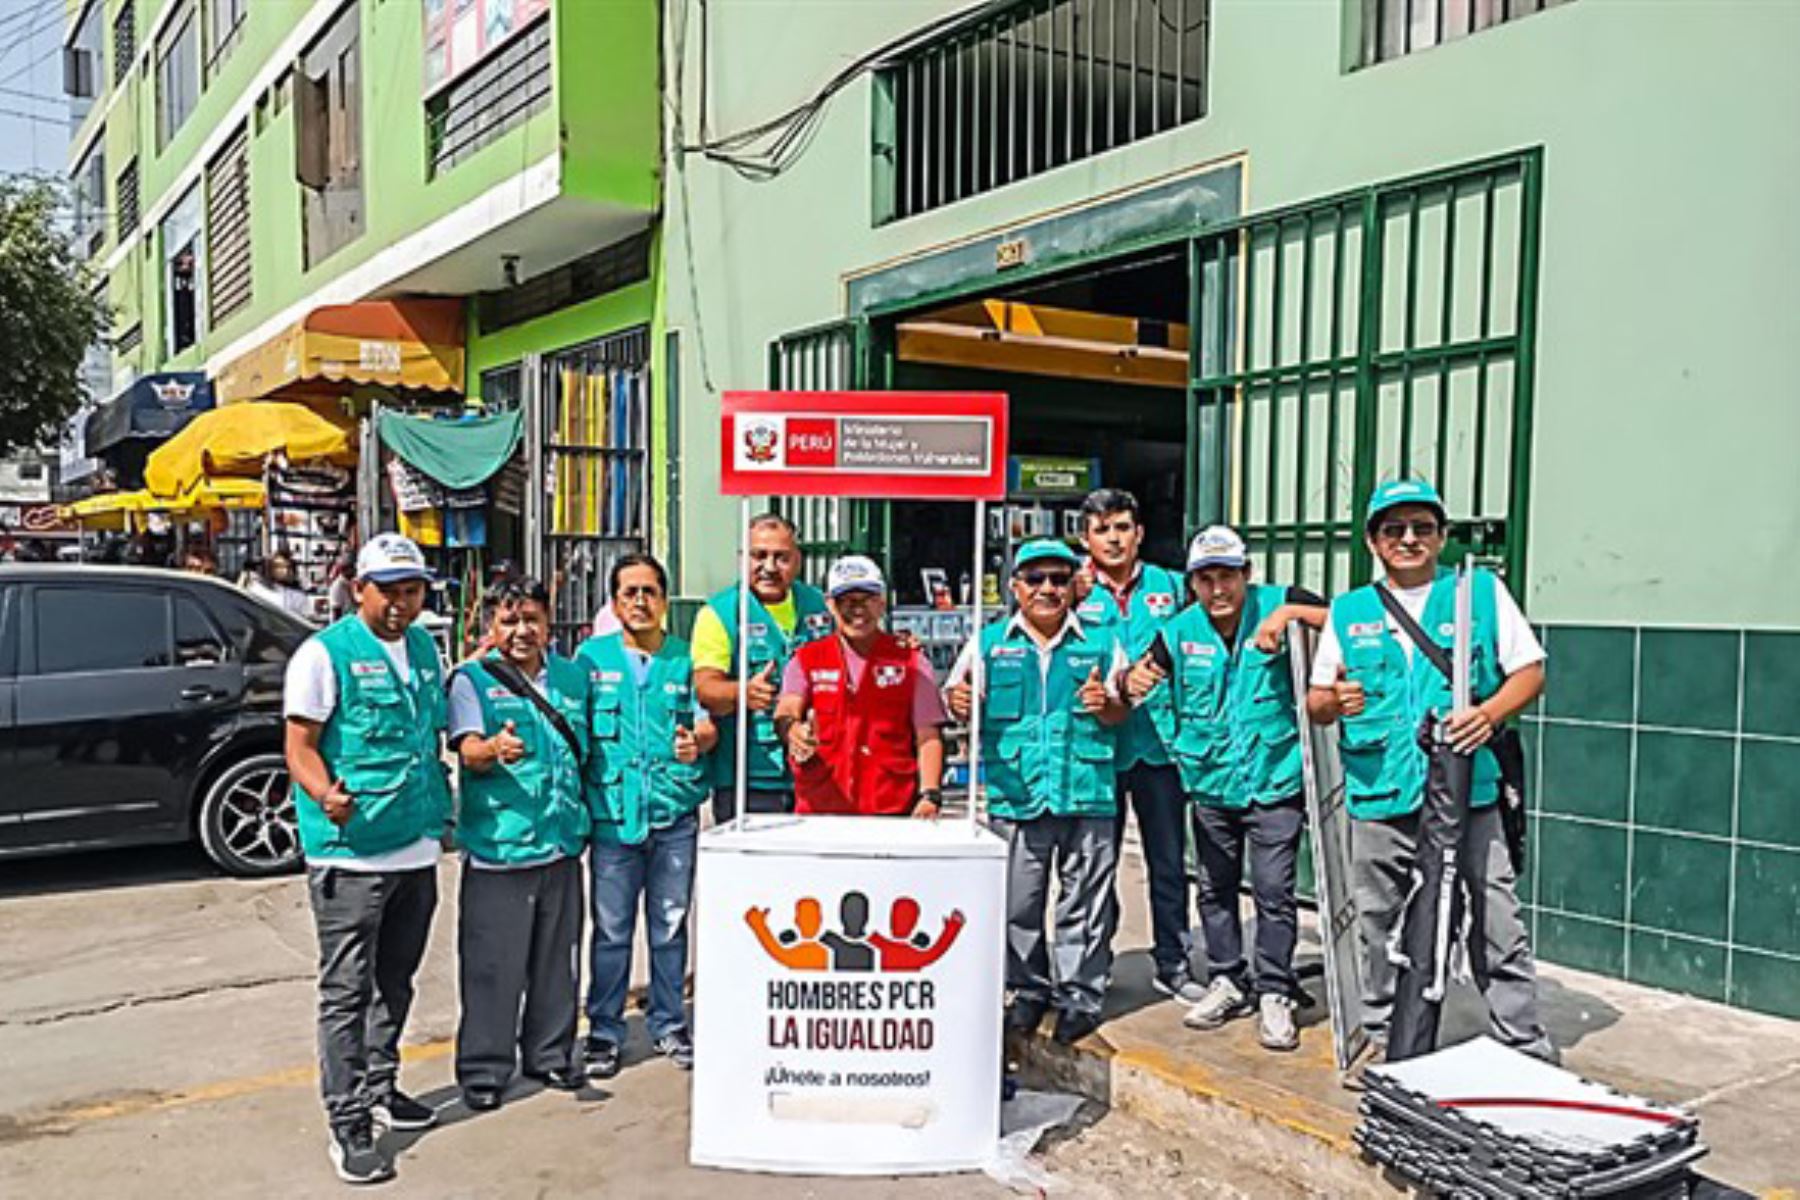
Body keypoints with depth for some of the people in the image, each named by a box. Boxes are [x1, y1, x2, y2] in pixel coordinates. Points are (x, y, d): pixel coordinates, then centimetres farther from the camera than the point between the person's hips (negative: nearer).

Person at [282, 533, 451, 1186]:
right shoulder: (325, 653, -8)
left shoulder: (424, 648, 13)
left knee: (395, 982, 18)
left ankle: (379, 1088, 33)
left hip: (416, 850, 7)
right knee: (346, 992, -1)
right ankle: (347, 1125, 6)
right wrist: (327, 797, -29)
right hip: (350, 852, -7)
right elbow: (300, 748, -10)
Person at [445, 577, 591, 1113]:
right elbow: (469, 751, -16)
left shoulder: (572, 677, 12)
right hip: (496, 843, -5)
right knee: (492, 964, -1)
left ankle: (550, 1054, 28)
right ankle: (483, 1070, 12)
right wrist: (495, 749, -38)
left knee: (556, 958, 14)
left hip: (561, 842, 5)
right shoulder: (472, 679, -2)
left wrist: (581, 814, 14)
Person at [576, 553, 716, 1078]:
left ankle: (669, 1026, 24)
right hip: (613, 813, -1)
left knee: (670, 926, 10)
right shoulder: (591, 657, 6)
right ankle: (604, 1033, 16)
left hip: (675, 814, 1)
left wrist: (696, 742, -17)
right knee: (611, 930, 3)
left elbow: (708, 725, 6)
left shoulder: (686, 659, 8)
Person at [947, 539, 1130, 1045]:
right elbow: (957, 698, 10)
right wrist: (960, 703, -14)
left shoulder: (1102, 643, 8)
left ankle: (1079, 995, 18)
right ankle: (1029, 990, 23)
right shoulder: (988, 643, 8)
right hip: (1015, 794, 1)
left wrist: (1106, 705, -10)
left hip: (1087, 793, 0)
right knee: (1018, 903, 7)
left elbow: (1122, 711, 12)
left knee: (1084, 903, 5)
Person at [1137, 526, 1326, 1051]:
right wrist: (1132, 681, -24)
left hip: (1274, 778, -3)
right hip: (1211, 781, 3)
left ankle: (1274, 994, 14)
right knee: (1216, 888, 14)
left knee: (1274, 891, -1)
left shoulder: (1277, 604, -8)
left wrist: (1291, 613, -27)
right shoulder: (1181, 630, -2)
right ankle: (1228, 982, 30)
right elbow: (1148, 670, -1)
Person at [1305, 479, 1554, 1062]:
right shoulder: (1347, 611, 13)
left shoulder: (1482, 592, 7)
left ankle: (1528, 1052, 12)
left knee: (1498, 925, -1)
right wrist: (1334, 702, -11)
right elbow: (1315, 700, 13)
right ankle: (1385, 1044, 27)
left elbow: (1530, 670, 6)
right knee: (1381, 930, 11)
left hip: (1467, 792, -2)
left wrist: (1491, 712, -13)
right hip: (1379, 797, 2)